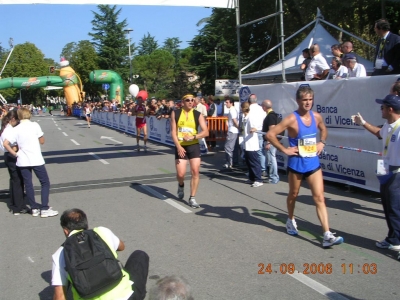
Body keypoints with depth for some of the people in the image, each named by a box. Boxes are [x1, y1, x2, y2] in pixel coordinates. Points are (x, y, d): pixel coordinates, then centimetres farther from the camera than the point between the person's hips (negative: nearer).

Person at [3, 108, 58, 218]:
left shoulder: (16, 129, 0)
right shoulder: (35, 125, -6)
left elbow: (5, 144, -6)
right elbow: (42, 141, 1)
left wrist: (15, 154, 2)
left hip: (22, 161, 3)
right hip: (36, 159, -3)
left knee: (28, 185, 12)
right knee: (45, 183, 7)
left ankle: (34, 208, 16)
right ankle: (45, 209, 1)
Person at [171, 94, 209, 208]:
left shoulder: (198, 115, 0)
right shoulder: (175, 113, 0)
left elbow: (206, 132, -6)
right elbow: (173, 131, -4)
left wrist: (193, 137, -21)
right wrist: (178, 146, -15)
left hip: (194, 146, 1)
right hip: (180, 147, -1)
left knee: (195, 172, -6)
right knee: (181, 174, -5)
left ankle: (192, 198, 6)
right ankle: (181, 185, 33)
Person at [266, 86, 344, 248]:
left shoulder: (316, 117, -1)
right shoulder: (292, 119, -17)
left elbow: (323, 129, 23)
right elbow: (270, 134, -20)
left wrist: (322, 143, 6)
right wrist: (284, 149, -17)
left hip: (313, 163, 4)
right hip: (296, 163, -3)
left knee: (319, 198, -4)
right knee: (293, 194, 17)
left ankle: (327, 236, -7)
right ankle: (291, 221, 44)